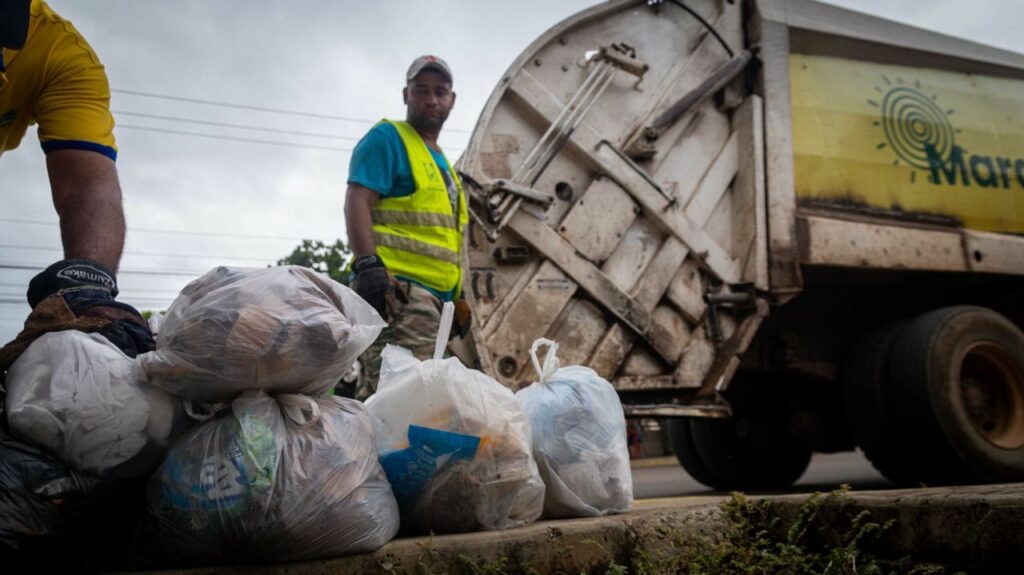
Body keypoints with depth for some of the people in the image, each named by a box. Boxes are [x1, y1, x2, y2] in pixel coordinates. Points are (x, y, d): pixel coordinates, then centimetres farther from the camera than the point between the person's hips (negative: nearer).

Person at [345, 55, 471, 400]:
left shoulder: (442, 163, 28)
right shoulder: (387, 139, 2)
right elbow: (357, 202, -11)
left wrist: (457, 300, 25)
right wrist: (368, 265, -24)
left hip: (434, 299, 9)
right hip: (399, 292, -9)